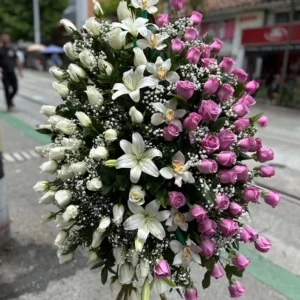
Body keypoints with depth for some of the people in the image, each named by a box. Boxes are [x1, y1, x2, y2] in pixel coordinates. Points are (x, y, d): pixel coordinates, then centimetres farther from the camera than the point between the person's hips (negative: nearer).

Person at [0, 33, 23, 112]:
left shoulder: (12, 50, 11)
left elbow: (16, 61, 16)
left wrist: (20, 70, 11)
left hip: (12, 72, 3)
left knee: (15, 88, 0)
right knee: (7, 89, -2)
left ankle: (10, 100, 27)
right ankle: (9, 104, 7)